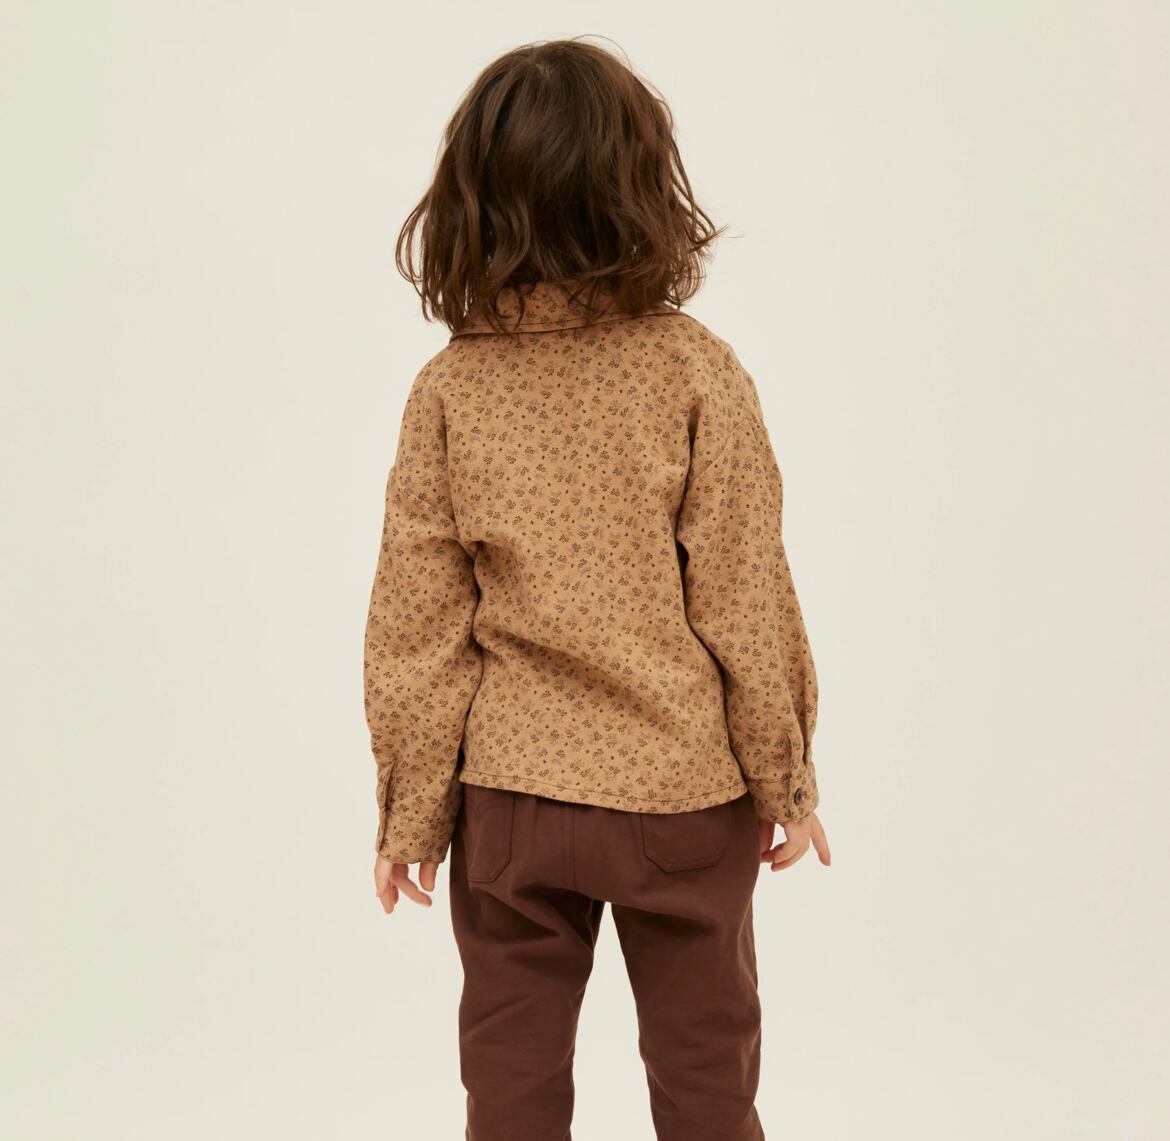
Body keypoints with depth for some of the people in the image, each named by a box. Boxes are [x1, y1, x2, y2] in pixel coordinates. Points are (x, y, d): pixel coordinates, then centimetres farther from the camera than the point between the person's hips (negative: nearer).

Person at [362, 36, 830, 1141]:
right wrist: (785, 775, 3)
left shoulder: (449, 387, -7)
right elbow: (743, 602, -9)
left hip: (508, 795, 2)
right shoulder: (694, 368, -11)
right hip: (684, 795, -1)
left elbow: (414, 628, -4)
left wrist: (410, 811, 6)